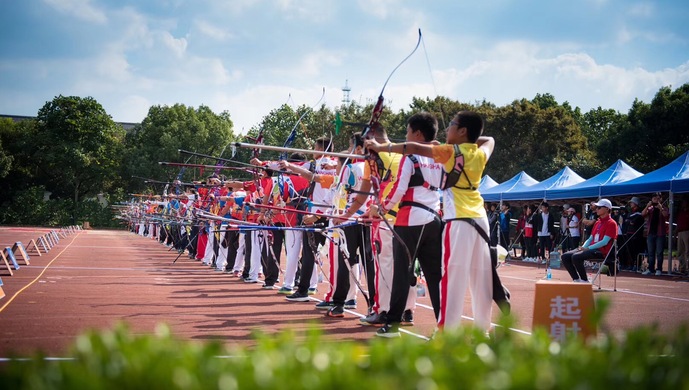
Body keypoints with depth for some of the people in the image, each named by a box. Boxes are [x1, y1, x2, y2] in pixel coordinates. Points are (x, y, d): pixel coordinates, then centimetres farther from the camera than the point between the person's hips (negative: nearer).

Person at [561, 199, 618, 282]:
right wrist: (583, 247, 0)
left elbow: (605, 242, -16)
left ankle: (585, 281, -18)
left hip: (601, 251, -9)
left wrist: (588, 248, -19)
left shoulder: (611, 223, -7)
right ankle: (576, 280, -3)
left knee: (576, 257, -31)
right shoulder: (597, 222, 21)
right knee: (565, 256, -6)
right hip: (591, 249, 9)